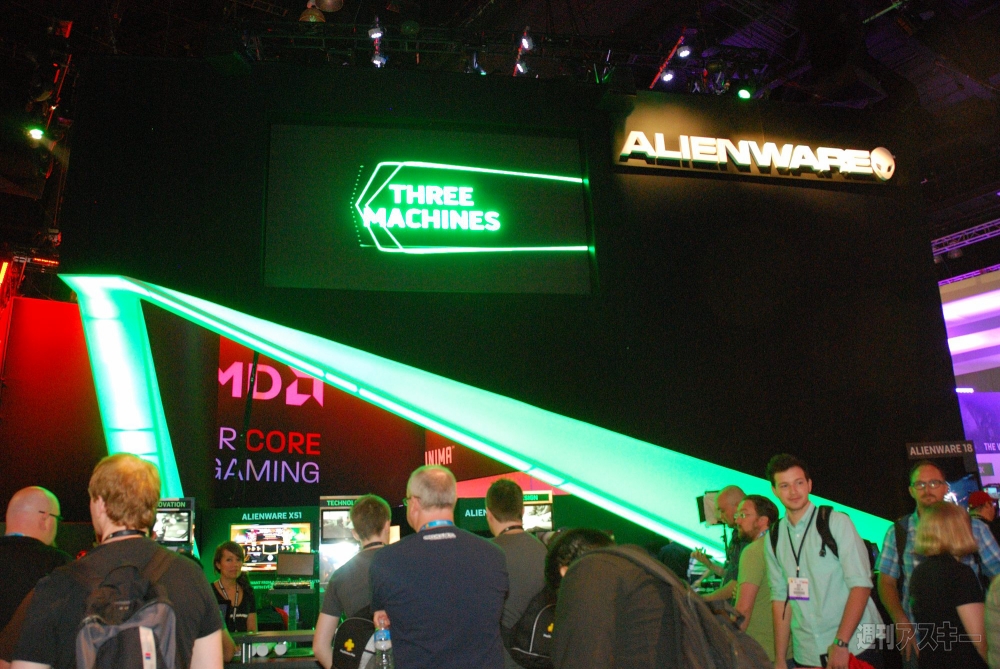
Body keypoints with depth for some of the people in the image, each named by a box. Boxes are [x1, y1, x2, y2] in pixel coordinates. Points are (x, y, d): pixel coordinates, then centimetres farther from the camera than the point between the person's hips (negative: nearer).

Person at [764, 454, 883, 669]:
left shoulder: (837, 522, -7)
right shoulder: (774, 538, 4)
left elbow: (861, 584, -12)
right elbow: (780, 596, 5)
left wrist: (841, 643, -18)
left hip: (854, 649, -3)